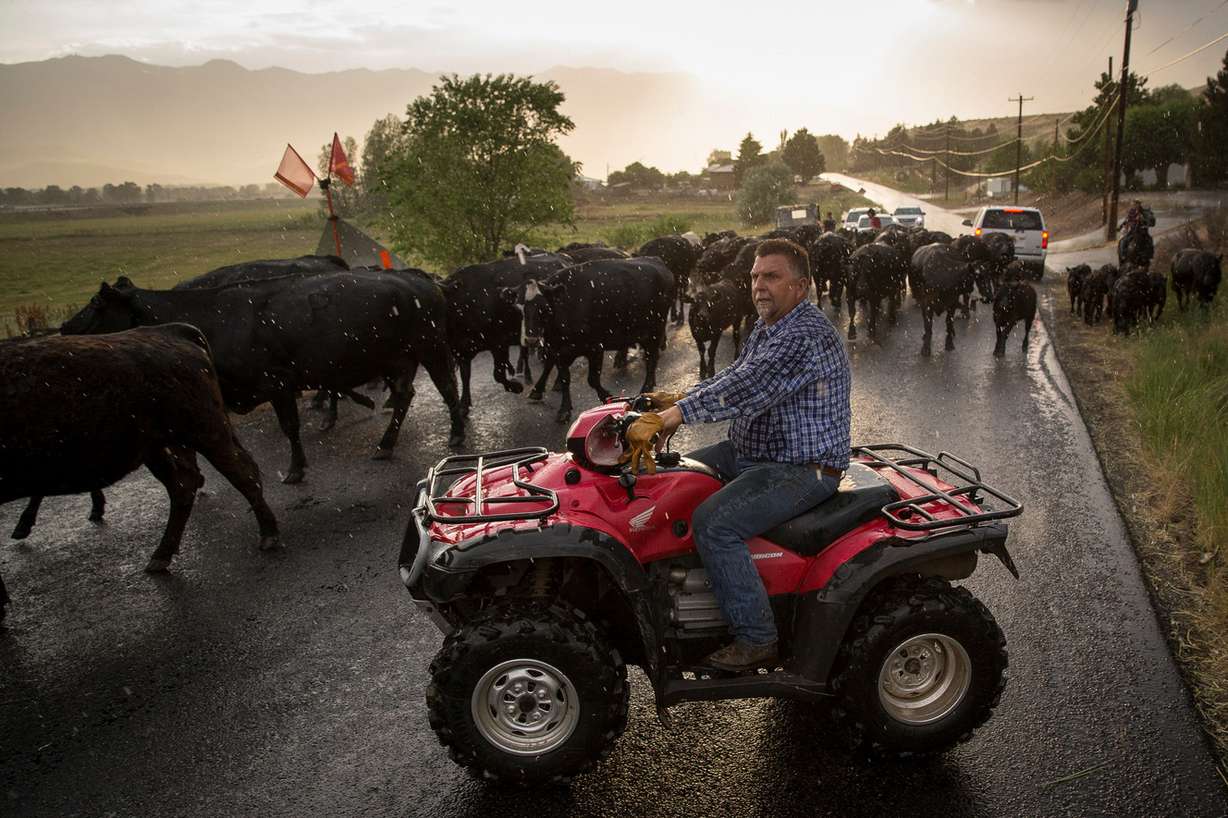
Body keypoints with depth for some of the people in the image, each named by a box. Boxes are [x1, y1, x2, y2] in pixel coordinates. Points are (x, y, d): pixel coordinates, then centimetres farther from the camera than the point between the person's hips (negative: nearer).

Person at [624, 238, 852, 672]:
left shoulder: (808, 334, -22)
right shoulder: (766, 328, 12)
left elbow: (746, 388, -32)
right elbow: (731, 377, 14)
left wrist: (676, 414, -35)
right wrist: (679, 399, -2)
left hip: (801, 469, -10)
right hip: (752, 451, 11)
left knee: (714, 522, -25)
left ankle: (756, 639, -13)